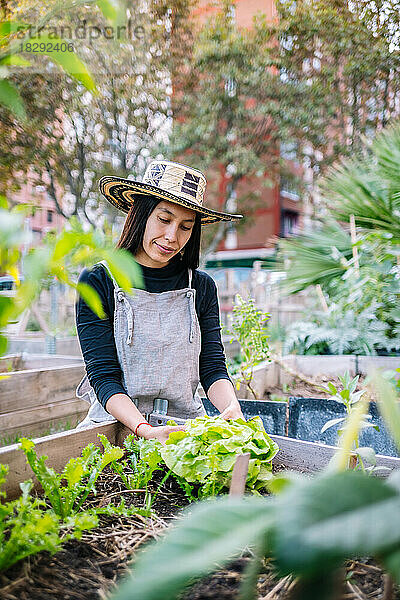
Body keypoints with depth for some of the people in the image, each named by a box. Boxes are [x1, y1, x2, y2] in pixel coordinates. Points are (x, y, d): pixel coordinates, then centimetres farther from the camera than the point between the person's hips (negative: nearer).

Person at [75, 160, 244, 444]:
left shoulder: (202, 287, 6)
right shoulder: (97, 282, -4)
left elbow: (213, 367, 2)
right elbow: (103, 374, -9)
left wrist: (232, 408, -20)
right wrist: (145, 429, -26)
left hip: (187, 427, 2)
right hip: (117, 425, -1)